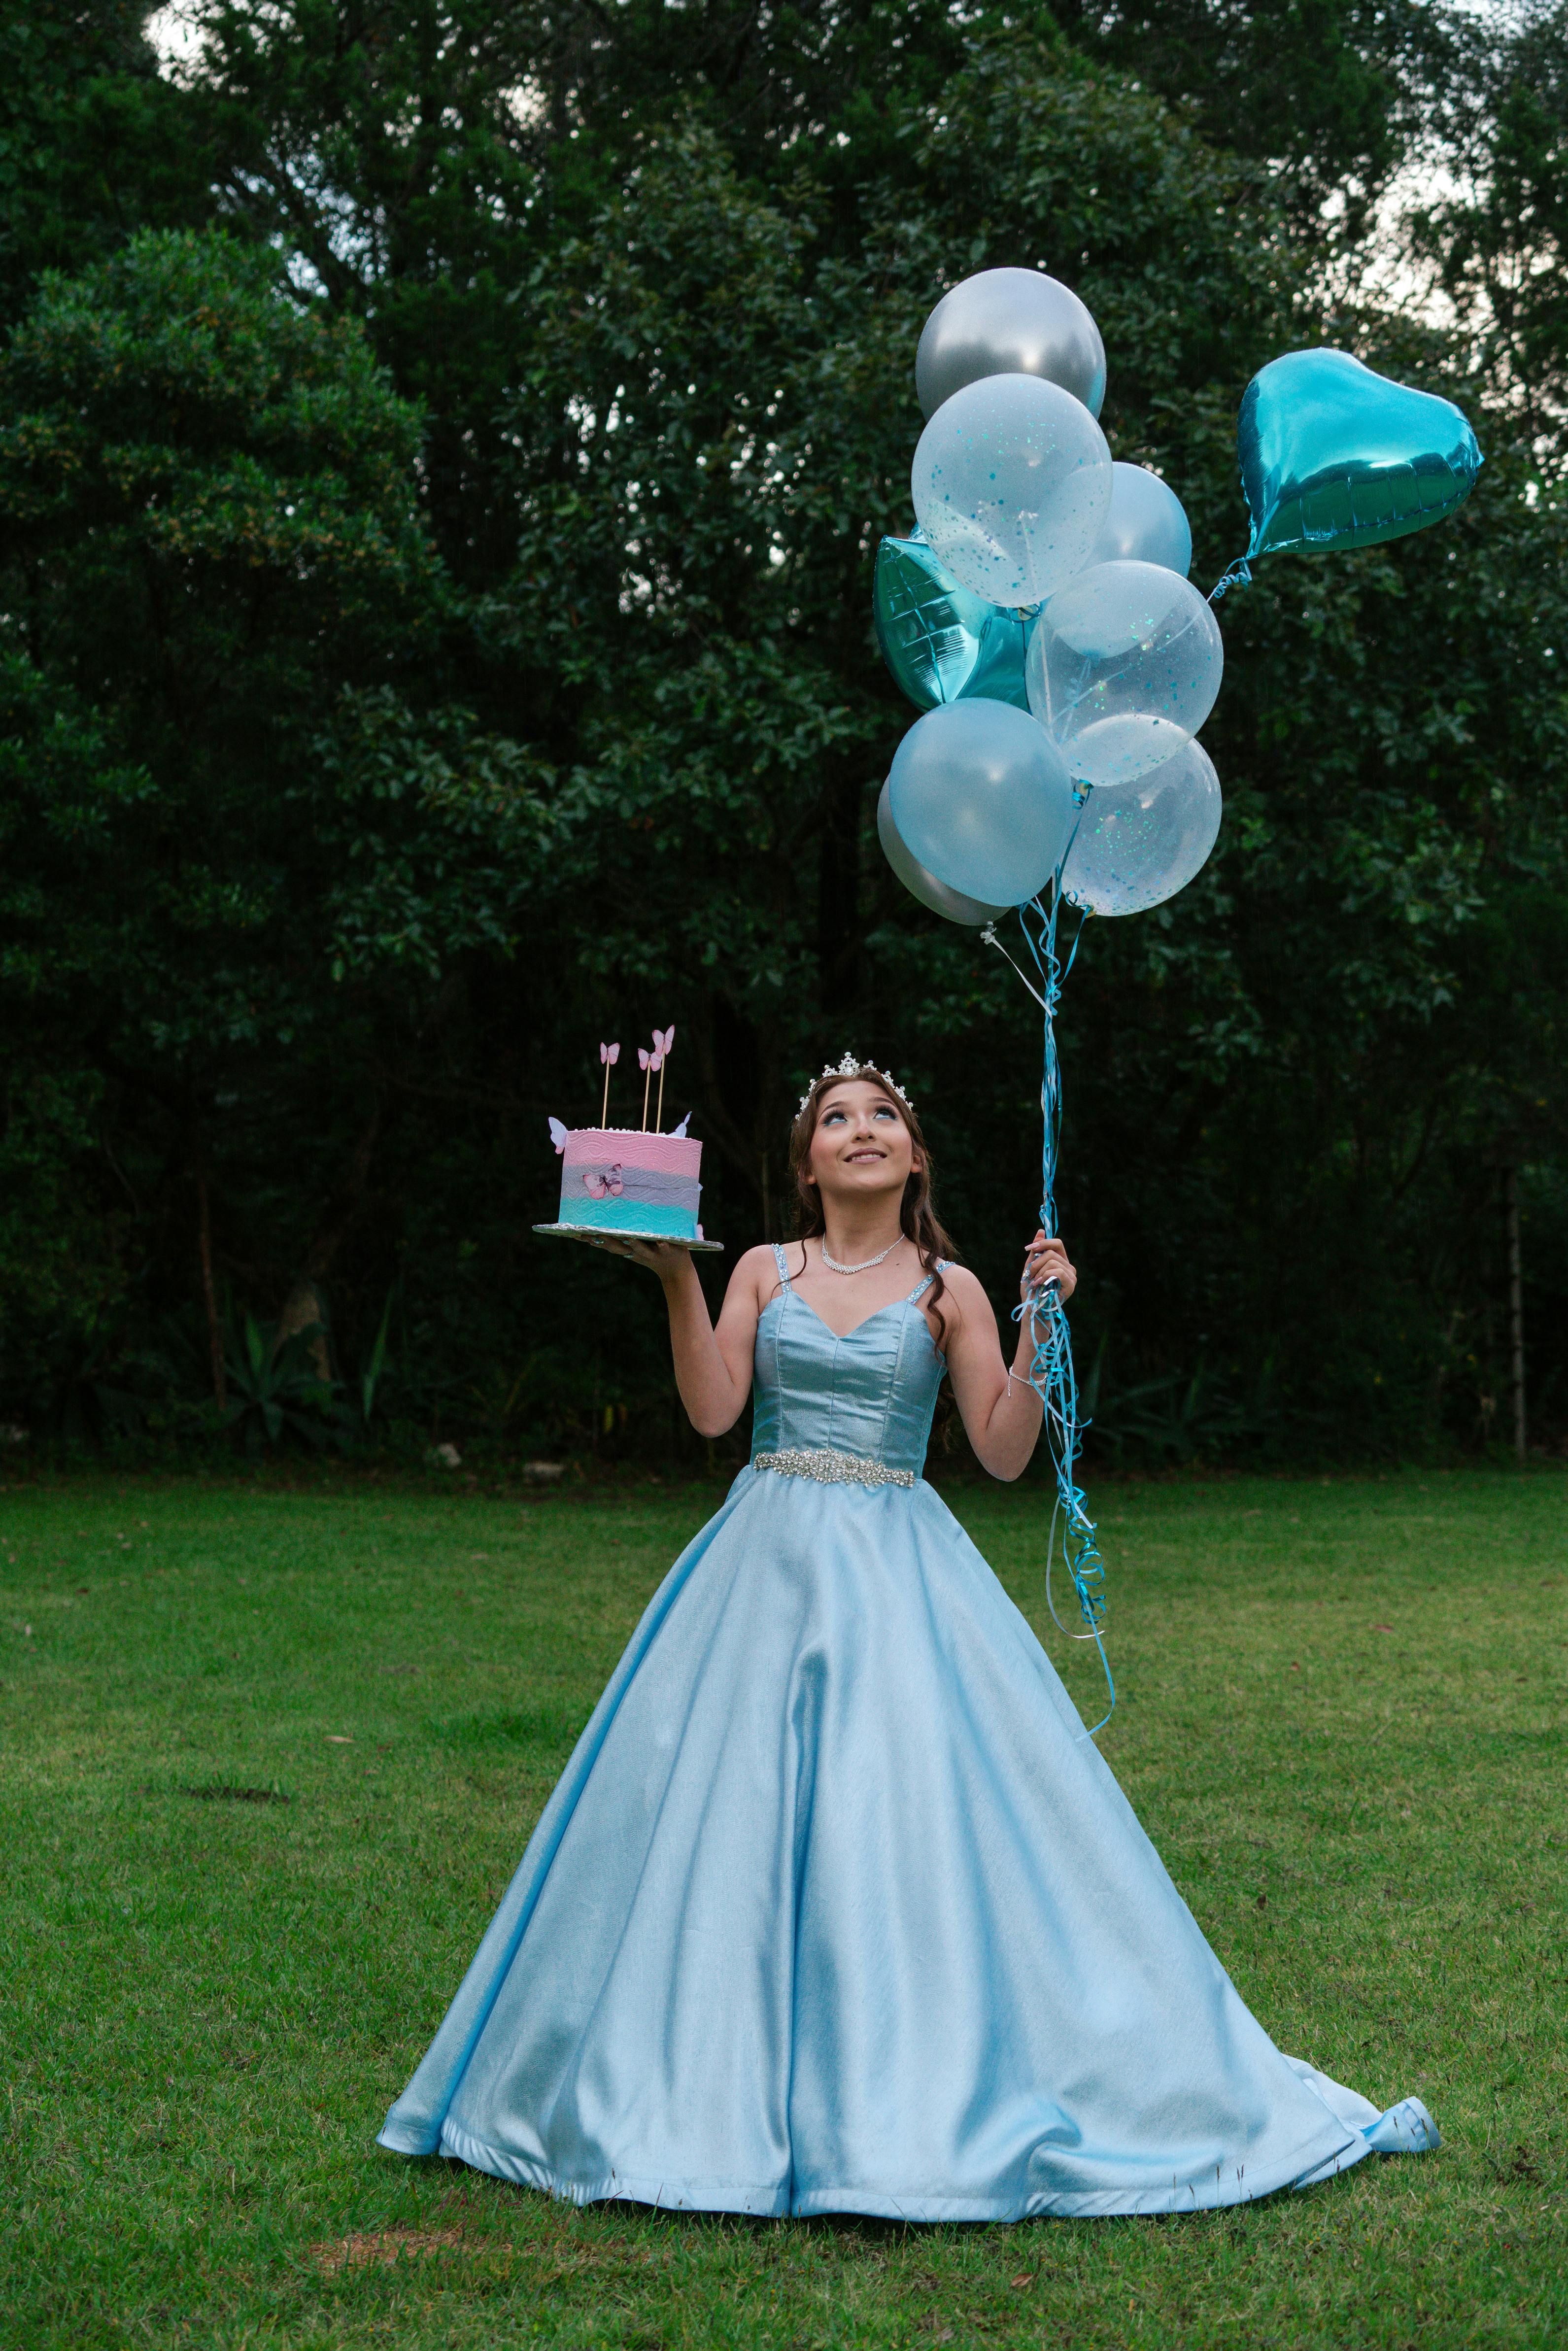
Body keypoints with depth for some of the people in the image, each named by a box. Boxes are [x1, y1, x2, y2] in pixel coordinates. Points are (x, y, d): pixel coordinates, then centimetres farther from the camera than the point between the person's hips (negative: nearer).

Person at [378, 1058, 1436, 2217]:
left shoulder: (948, 1289, 5)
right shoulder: (765, 1272, 9)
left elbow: (1005, 1452, -1)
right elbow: (713, 1410, -4)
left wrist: (1041, 1322, -9)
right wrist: (677, 1279, -9)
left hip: (900, 1569, -2)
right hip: (769, 1557, 2)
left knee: (914, 1807, -9)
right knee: (736, 1805, 0)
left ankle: (920, 2090, 1)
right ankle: (718, 2083, 12)